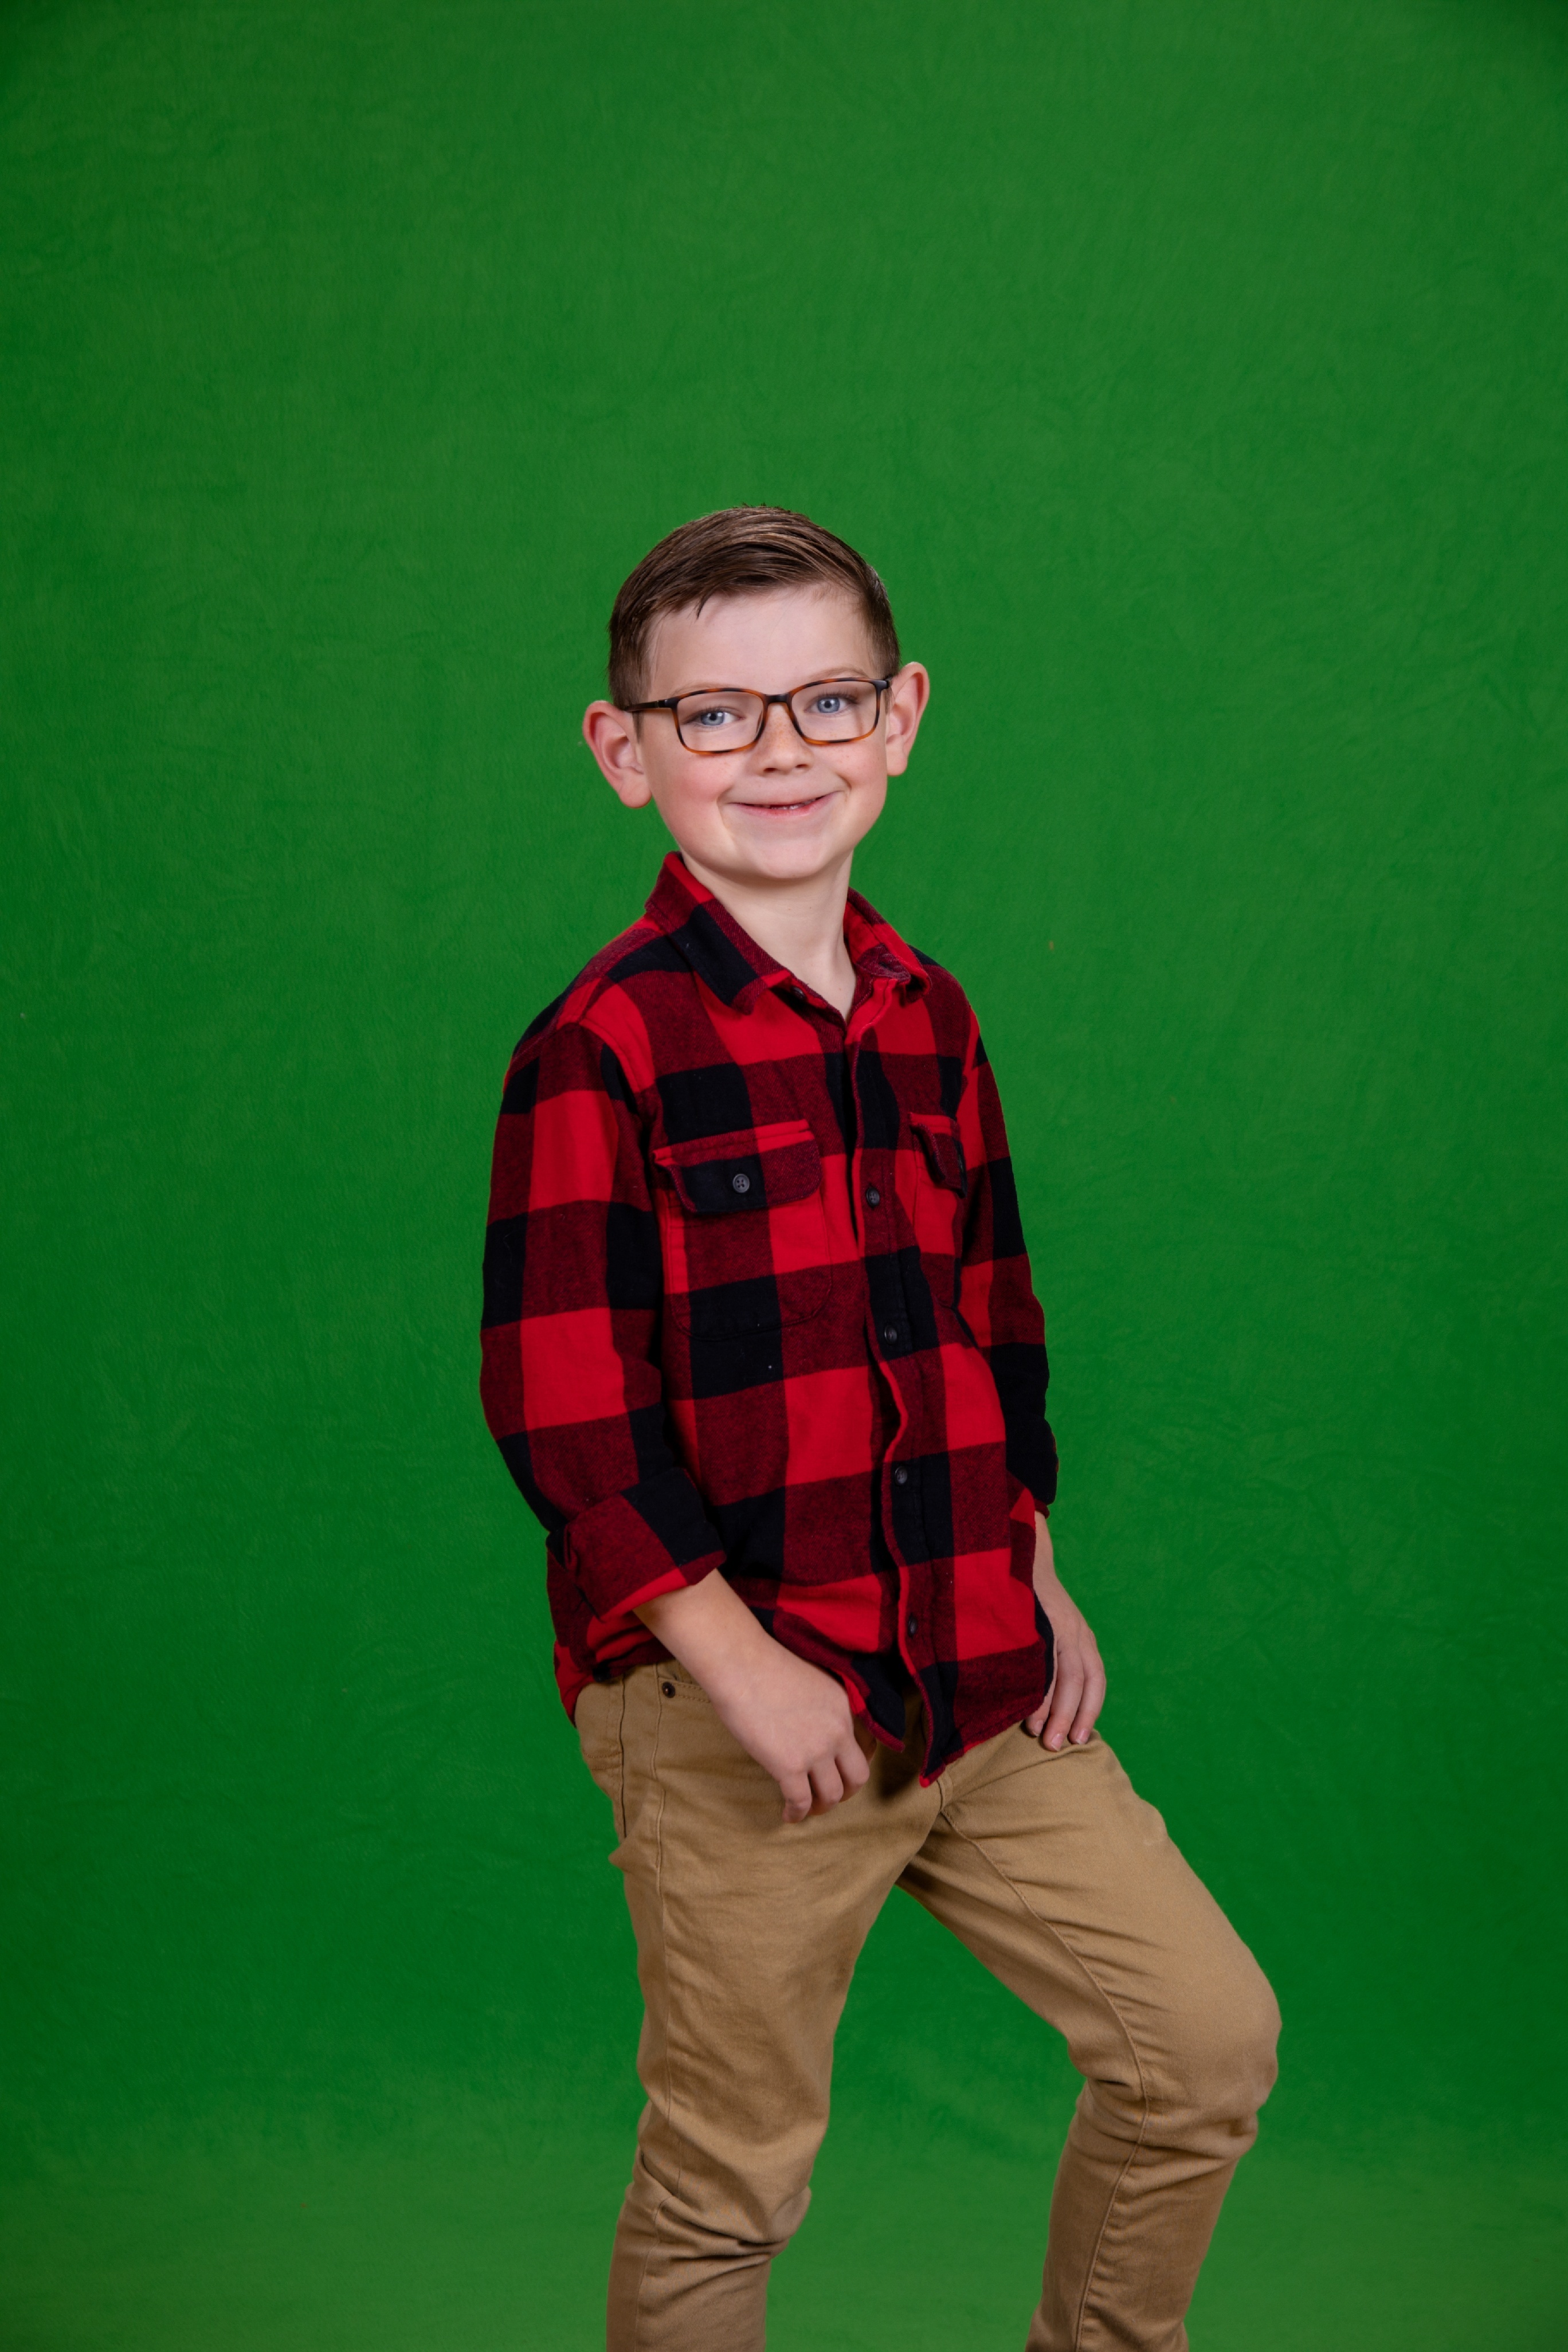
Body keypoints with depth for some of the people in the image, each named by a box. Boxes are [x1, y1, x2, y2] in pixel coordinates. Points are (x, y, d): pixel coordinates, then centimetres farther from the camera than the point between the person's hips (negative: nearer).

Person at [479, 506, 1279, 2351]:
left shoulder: (928, 1020, 8)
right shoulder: (600, 1052, -13)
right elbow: (563, 1416, -16)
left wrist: (1031, 1578, 11)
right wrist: (741, 1667, -18)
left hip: (981, 1681, 6)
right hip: (734, 1712, -6)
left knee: (1208, 2033, 10)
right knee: (732, 2174, 6)